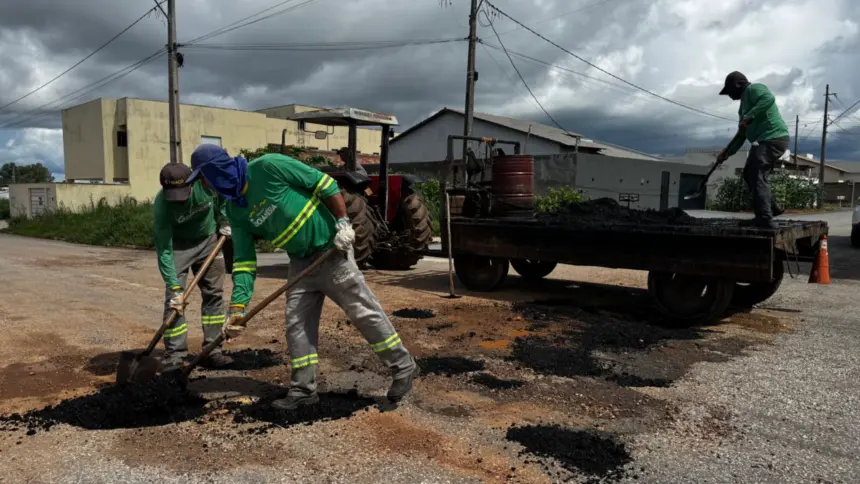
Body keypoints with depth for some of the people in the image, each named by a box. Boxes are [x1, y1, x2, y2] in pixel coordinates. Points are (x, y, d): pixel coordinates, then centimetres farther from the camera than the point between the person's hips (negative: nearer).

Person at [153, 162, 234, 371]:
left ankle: (212, 350, 11)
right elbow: (164, 250, -29)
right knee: (174, 299, -11)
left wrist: (224, 220, -5)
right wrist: (174, 287, -31)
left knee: (214, 293, 3)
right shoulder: (162, 204, -32)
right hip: (179, 244, -3)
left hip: (209, 239, 3)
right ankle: (174, 355, -1)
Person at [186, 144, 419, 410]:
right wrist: (238, 306, -5)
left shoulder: (268, 166, -19)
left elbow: (323, 183, -16)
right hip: (300, 260, 7)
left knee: (364, 311, -1)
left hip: (330, 250, -7)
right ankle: (303, 389, 19)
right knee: (297, 324, 6)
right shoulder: (235, 211, 3)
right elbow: (244, 260, 2)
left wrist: (343, 222, -20)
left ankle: (403, 367, 13)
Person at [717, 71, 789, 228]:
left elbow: (769, 98, -27)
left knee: (757, 175, -16)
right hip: (765, 141, 10)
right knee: (750, 173, 17)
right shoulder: (745, 100, 27)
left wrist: (749, 117, -31)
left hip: (773, 139, -10)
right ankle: (772, 208, 22)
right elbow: (741, 134, 27)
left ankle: (765, 218, -21)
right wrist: (727, 152, 21)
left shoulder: (753, 89, -2)